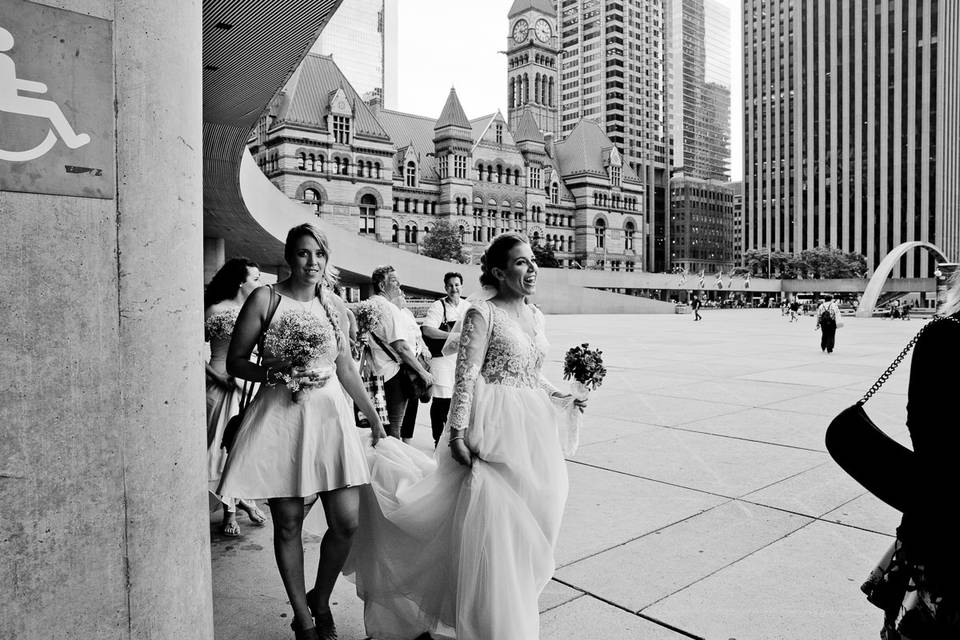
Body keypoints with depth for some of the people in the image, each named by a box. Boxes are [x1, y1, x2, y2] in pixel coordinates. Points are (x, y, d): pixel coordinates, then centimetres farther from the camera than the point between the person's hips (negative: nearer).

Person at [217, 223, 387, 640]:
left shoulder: (330, 303, 11)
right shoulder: (265, 298, -2)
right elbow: (235, 362, 0)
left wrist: (374, 416, 14)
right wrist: (278, 374, -16)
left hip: (329, 413, 4)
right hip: (281, 416, -3)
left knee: (347, 521, -1)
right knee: (288, 523, 5)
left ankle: (320, 600, 27)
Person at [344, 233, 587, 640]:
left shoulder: (535, 316, 12)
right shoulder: (483, 313, -11)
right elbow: (466, 376, -16)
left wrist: (560, 397, 10)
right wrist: (457, 432, -20)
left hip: (532, 430, 8)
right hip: (494, 425, -8)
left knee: (524, 523, 15)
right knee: (490, 525, -1)